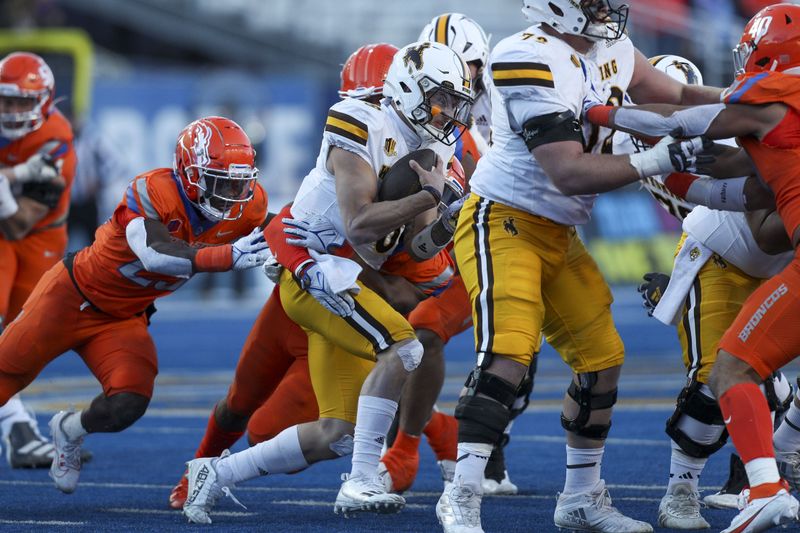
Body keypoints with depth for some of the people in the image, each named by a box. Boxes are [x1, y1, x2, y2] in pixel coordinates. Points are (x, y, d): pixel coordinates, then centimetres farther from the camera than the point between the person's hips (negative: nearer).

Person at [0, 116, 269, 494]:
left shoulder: (247, 208, -14)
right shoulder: (153, 193, -34)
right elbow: (154, 253, -51)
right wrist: (228, 256, -61)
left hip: (122, 320, 5)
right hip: (72, 296, -5)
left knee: (128, 405, -13)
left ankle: (69, 432, 20)